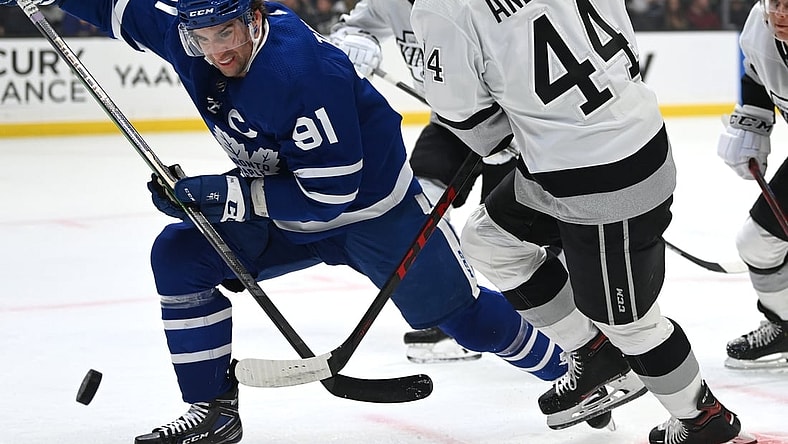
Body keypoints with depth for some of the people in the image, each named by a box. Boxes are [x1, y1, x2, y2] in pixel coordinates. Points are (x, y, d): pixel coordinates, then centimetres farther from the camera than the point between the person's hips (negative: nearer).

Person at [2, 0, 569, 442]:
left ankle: (573, 369, 26)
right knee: (179, 256, -9)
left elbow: (332, 193, -33)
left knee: (457, 312, 0)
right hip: (283, 206, 7)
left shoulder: (306, 70, -36)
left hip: (373, 204, -7)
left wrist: (222, 193, -34)